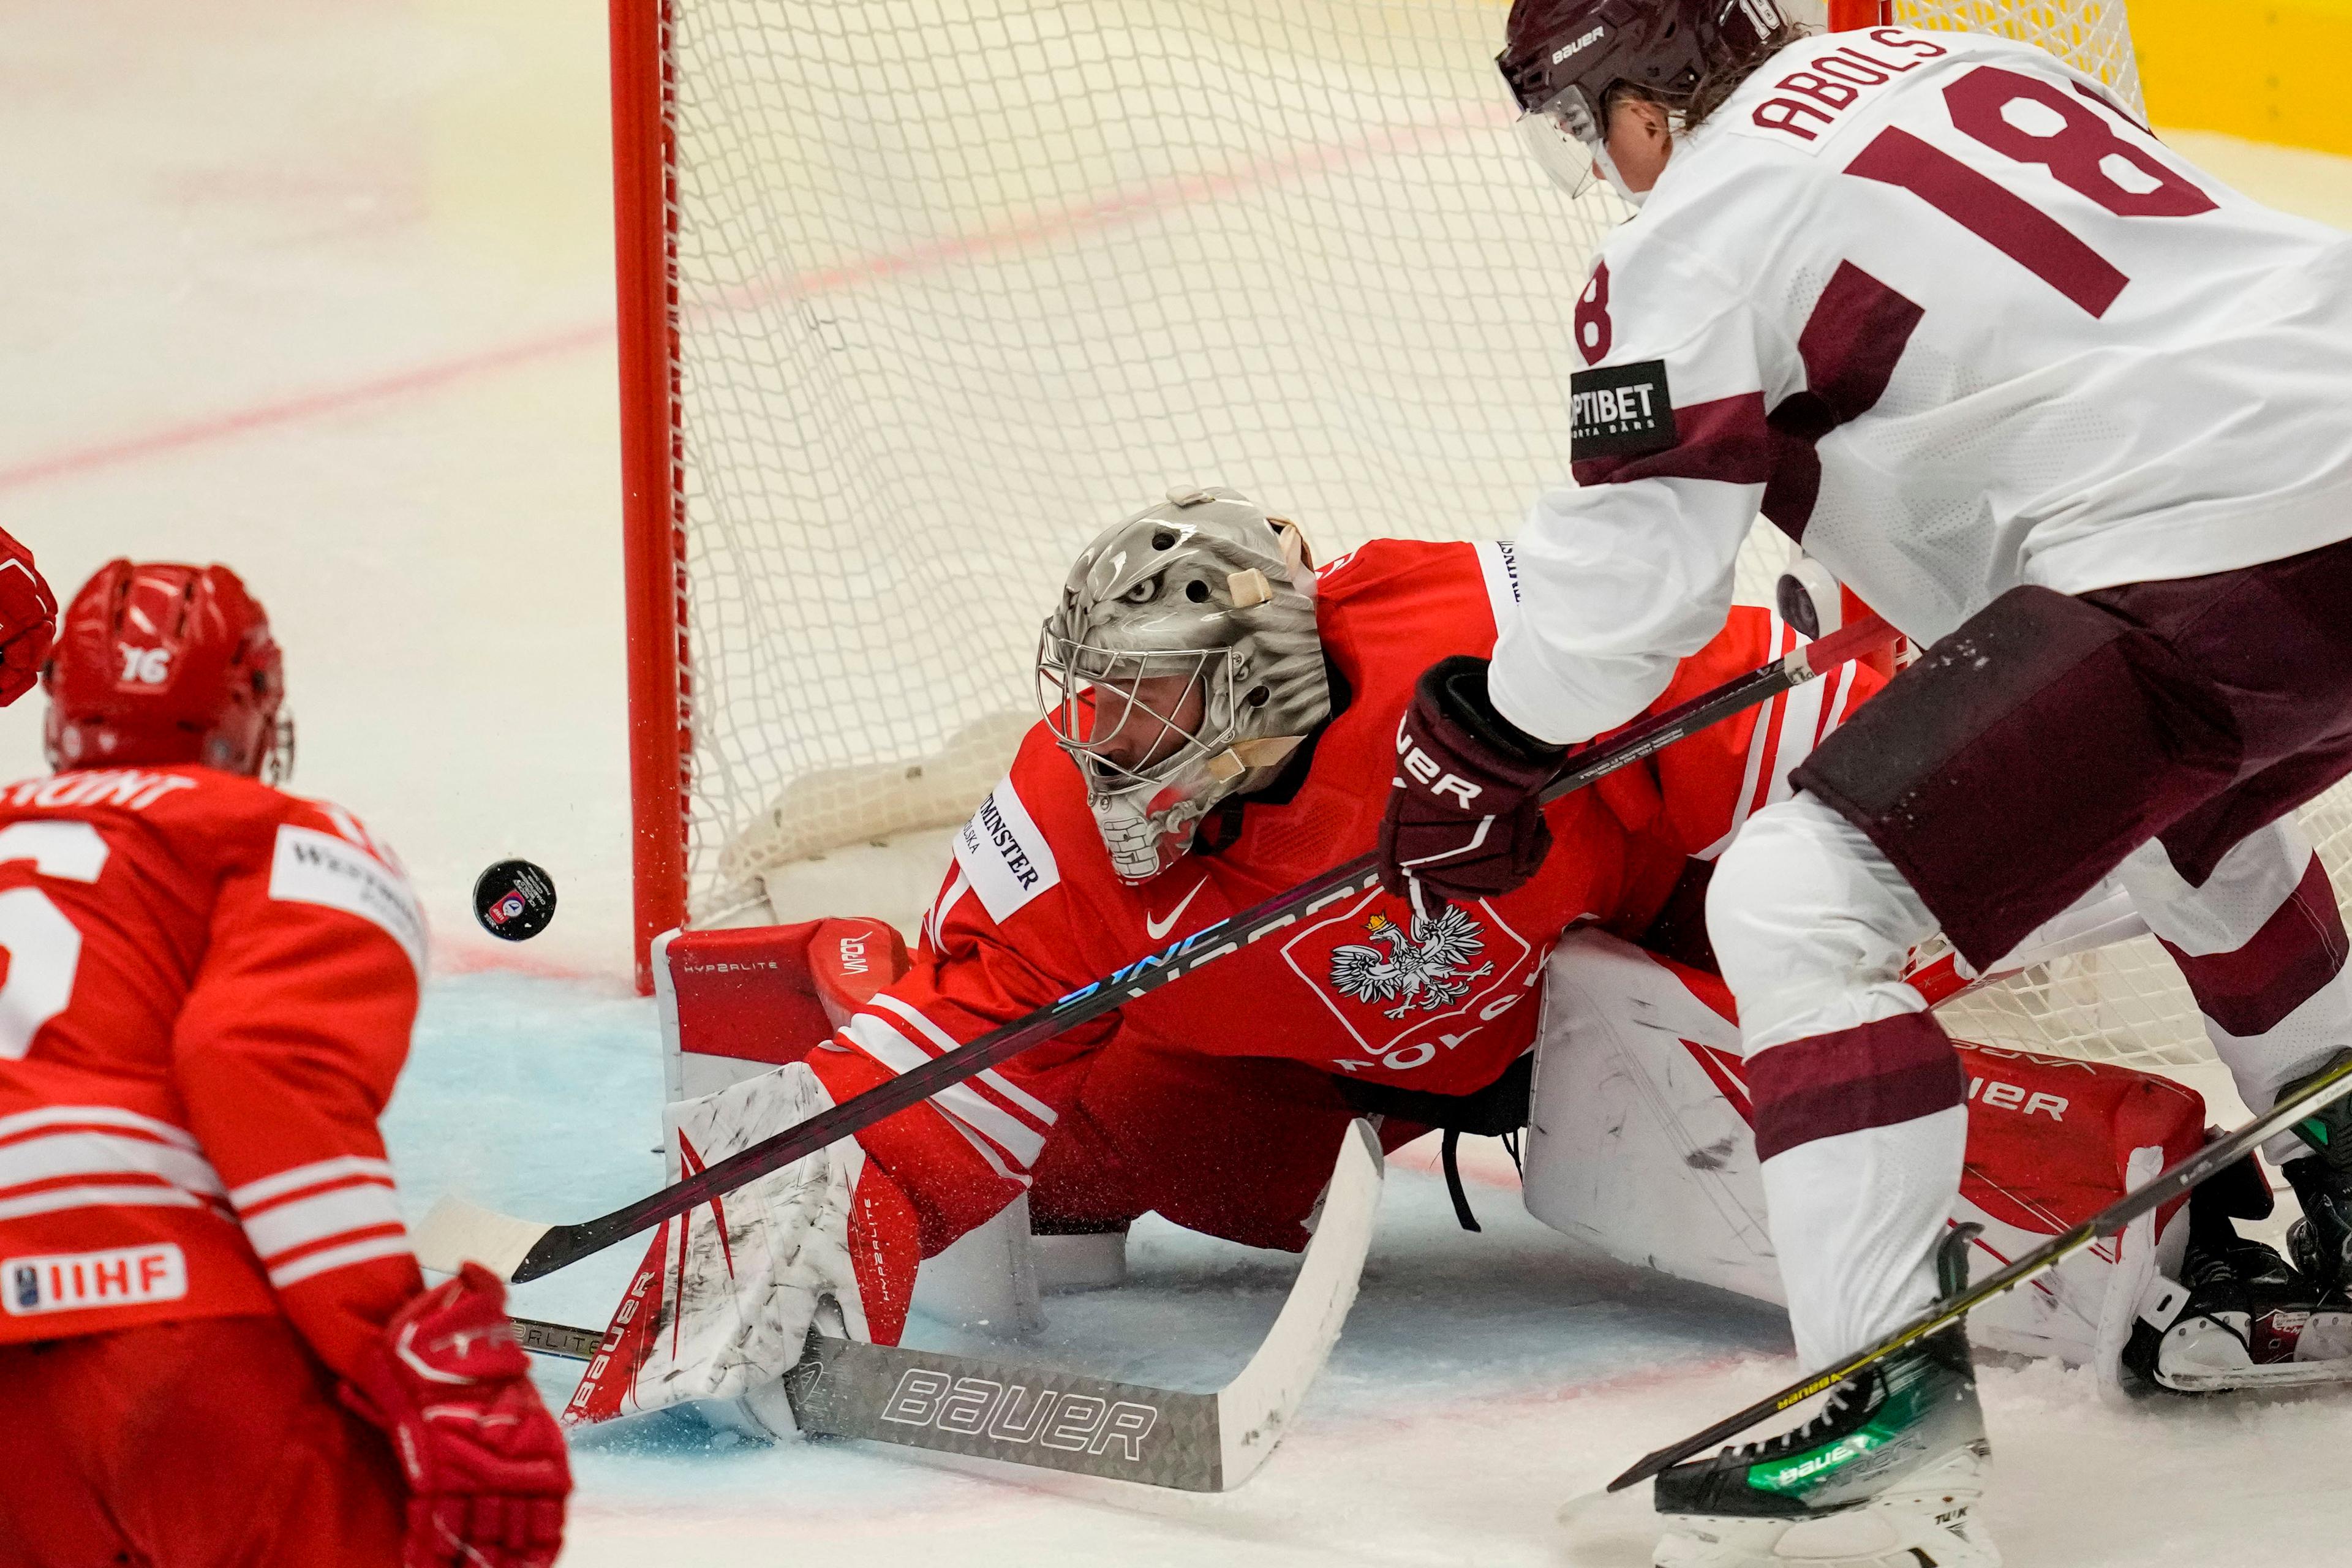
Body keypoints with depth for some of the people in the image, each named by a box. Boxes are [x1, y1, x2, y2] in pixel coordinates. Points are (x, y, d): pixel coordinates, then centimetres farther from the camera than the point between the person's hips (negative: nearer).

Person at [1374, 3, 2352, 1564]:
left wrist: (1477, 757, 15)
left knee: (1798, 900, -7)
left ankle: (1896, 1426, -13)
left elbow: (1631, 575, -2)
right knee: (2185, 811, 39)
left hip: (2206, 551, -9)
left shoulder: (1695, 236, -1)